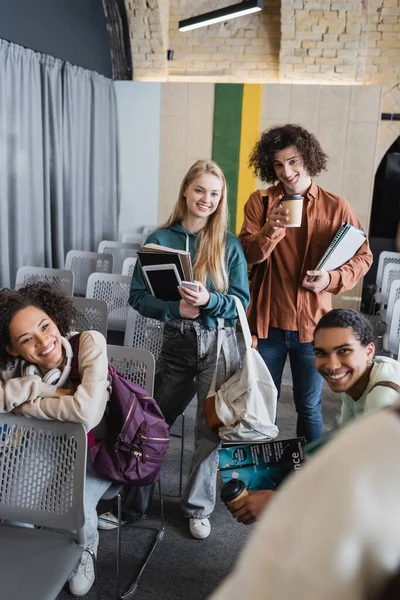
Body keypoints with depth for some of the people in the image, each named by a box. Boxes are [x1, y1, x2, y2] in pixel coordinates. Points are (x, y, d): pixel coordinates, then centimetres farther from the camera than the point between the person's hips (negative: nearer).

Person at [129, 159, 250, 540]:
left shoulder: (228, 244, -1)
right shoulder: (160, 240, -1)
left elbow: (241, 302, -2)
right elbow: (138, 297, -3)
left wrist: (208, 300, -21)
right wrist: (176, 308, -19)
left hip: (218, 342, 0)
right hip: (176, 341, 1)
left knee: (212, 427, 4)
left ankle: (199, 506, 23)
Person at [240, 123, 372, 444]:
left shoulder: (336, 207, -4)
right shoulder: (260, 202, -2)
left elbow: (363, 256, 1)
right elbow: (246, 255, -10)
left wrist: (333, 278, -18)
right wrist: (270, 231, -29)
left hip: (312, 322, -1)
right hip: (268, 321, 1)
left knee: (309, 407, 13)